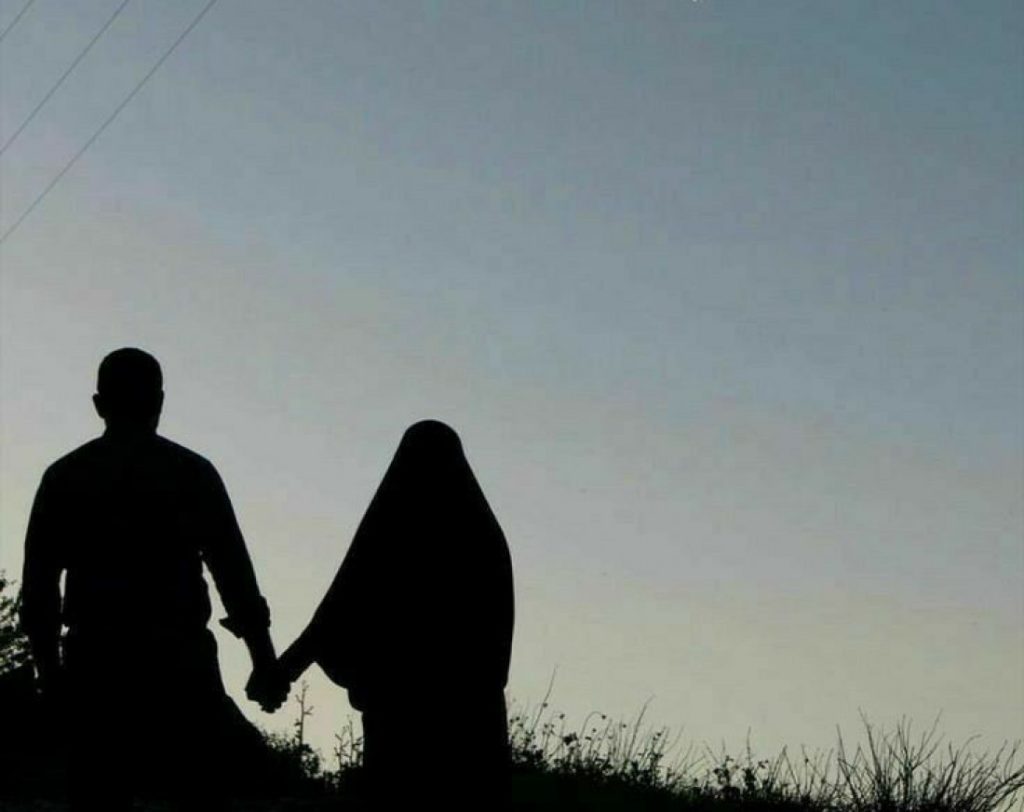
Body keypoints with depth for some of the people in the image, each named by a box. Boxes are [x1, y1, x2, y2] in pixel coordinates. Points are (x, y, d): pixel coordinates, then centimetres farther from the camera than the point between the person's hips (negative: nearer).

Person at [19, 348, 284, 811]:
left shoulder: (64, 476, 9)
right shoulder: (191, 471, 4)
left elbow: (38, 583, 7)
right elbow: (233, 569, -1)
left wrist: (49, 666, 13)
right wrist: (263, 659, 0)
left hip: (96, 661, 2)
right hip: (177, 659, -2)